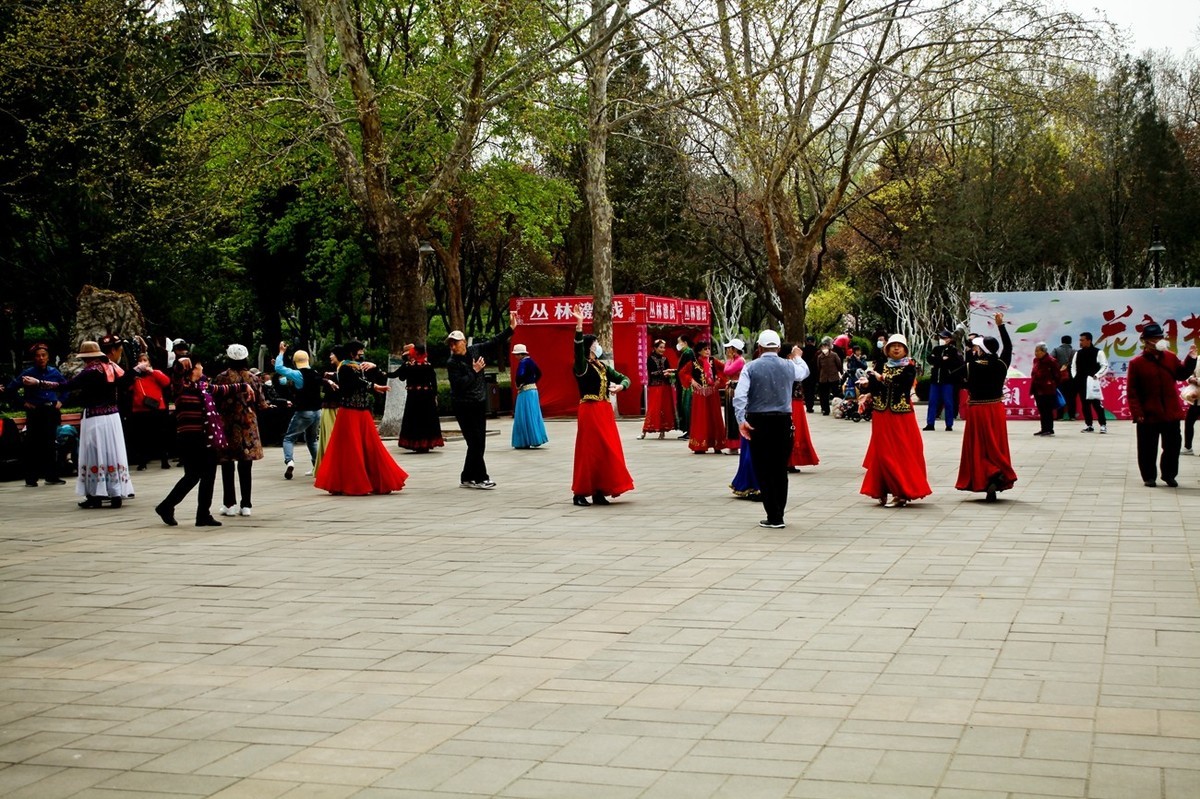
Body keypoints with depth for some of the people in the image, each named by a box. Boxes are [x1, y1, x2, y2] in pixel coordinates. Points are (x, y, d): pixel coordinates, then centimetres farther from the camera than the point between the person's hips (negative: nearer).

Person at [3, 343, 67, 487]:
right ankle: (31, 478, 3)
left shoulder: (54, 372, 6)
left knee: (50, 444, 7)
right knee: (34, 444, -3)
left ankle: (52, 476, 13)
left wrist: (61, 401, 9)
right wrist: (23, 402, -4)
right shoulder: (28, 373, -4)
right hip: (35, 413, -3)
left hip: (51, 412, 3)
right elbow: (10, 389, -1)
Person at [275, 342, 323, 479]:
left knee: (289, 438, 3)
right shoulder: (316, 374, 7)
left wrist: (281, 352, -3)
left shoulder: (298, 374, -13)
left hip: (303, 413, -6)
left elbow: (278, 368, -15)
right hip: (317, 411, 6)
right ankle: (317, 466, 17)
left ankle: (289, 461, -21)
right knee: (312, 439, 23)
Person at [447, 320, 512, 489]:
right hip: (464, 406, -6)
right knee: (475, 442, -8)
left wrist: (510, 328, 9)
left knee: (479, 443, 8)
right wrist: (474, 371, -16)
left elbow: (496, 343, 14)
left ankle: (467, 478, 16)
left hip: (480, 404, 6)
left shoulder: (475, 350, 5)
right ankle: (480, 478, 0)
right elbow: (459, 384, -20)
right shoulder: (452, 363, -10)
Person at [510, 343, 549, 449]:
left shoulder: (523, 362, -15)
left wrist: (518, 385, -12)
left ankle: (525, 442, -1)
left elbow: (520, 375, -29)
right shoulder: (531, 361, 12)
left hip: (525, 392, -9)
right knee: (533, 415, 12)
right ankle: (536, 439, 16)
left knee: (525, 417, -4)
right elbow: (539, 374, 22)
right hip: (533, 389, 9)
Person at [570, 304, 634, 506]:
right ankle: (580, 493, -1)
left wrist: (619, 386, -7)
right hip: (590, 411, -7)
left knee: (606, 451, 6)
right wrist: (579, 325, -37)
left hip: (605, 411, 7)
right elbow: (578, 348, -25)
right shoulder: (582, 367, -7)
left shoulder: (603, 367, 14)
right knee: (588, 451, -6)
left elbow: (625, 378, 17)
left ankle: (599, 491, 12)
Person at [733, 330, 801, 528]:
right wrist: (798, 357, 47)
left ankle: (773, 517, 1)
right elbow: (804, 372, 28)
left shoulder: (751, 367, -4)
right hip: (783, 422, 2)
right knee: (780, 470, 11)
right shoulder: (789, 366, 4)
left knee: (763, 470, 3)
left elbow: (739, 396, -15)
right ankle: (779, 515, 14)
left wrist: (741, 420, -13)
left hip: (758, 422, -2)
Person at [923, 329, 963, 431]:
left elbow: (959, 362, -15)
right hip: (935, 379, 4)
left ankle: (949, 425, 6)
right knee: (932, 402, 4)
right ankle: (930, 424, 8)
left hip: (947, 380, -4)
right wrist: (942, 359, -15)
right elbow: (929, 358, 0)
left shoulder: (954, 350, -2)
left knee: (948, 403, 0)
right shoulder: (936, 349, 12)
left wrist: (938, 361, -14)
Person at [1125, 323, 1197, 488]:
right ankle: (1149, 477, 18)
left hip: (1171, 413, 4)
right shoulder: (1136, 363, -8)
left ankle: (1169, 474, 27)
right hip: (1148, 415, -4)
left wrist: (1191, 359, -2)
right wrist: (1137, 413, -14)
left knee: (1172, 446, 11)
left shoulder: (1170, 357, 5)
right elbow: (1132, 391, -8)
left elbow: (1181, 375, 13)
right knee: (1148, 449, 4)